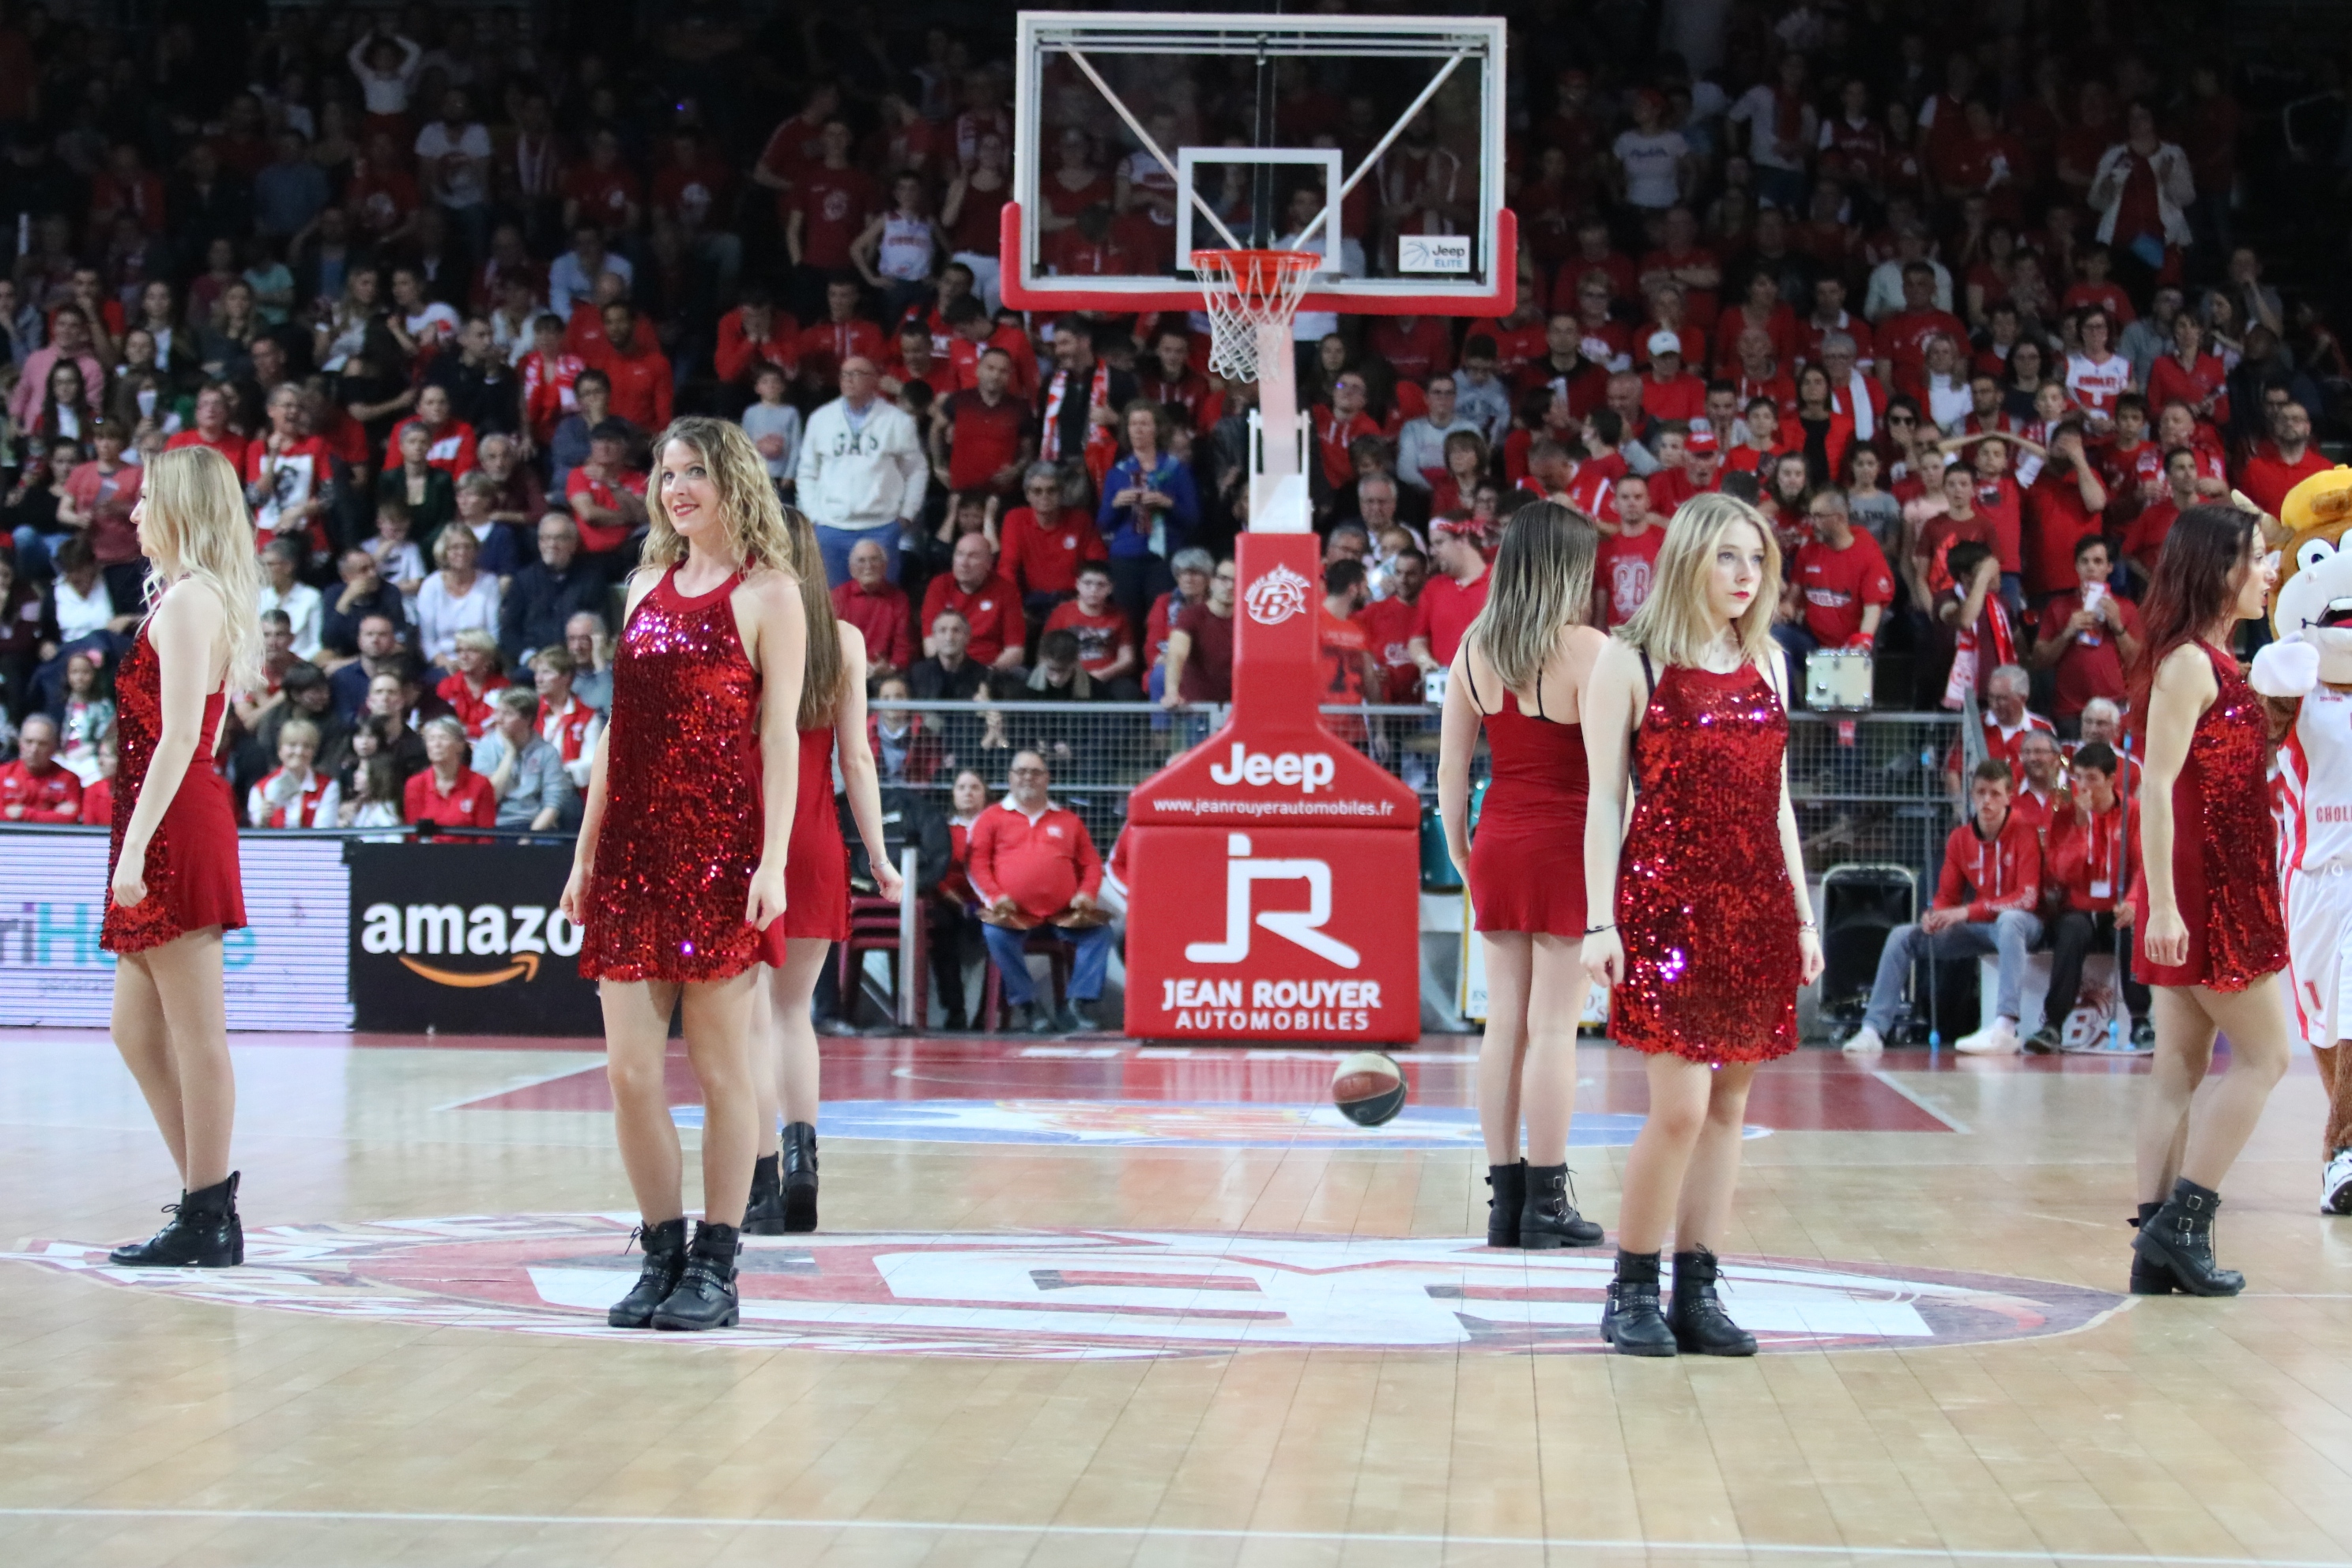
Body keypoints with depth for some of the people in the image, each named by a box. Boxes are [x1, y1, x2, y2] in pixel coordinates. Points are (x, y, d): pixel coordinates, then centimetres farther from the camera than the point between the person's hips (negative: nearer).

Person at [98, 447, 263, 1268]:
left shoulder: (187, 600, -11)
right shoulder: (201, 597, 18)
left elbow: (178, 737, -19)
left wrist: (135, 847, -21)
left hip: (176, 825, -10)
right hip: (180, 829, 10)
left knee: (194, 1032, -5)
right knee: (137, 1031, 13)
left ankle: (209, 1221, -1)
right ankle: (207, 1205, 16)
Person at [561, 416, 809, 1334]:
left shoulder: (768, 593, 1)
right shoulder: (647, 586, 17)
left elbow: (779, 734, -6)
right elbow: (618, 728, 18)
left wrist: (773, 860, -14)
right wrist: (586, 853, 14)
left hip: (720, 853, -5)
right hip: (635, 849, 5)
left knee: (722, 1066, 0)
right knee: (630, 1070, 2)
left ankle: (716, 1267, 7)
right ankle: (663, 1255, 13)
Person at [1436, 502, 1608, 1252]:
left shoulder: (1474, 648, 5)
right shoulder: (1584, 648, -12)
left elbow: (1451, 770, 8)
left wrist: (1460, 852, 17)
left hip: (1497, 846, 5)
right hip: (1565, 845, -5)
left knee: (1504, 1022, 8)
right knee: (1553, 1028, -2)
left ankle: (1504, 1200, 12)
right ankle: (1545, 1204, 2)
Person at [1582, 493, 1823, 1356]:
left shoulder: (1766, 662, 14)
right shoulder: (1628, 661, -2)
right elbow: (1604, 800, -4)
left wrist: (1802, 914, 14)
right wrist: (1600, 920, -11)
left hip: (1756, 902, 6)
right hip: (1667, 899, -5)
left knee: (1729, 1101, 5)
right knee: (1681, 1105, -11)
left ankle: (1697, 1293, 11)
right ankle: (1632, 1290, 3)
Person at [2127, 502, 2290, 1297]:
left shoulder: (2216, 661, 15)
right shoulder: (2189, 662, -14)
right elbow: (2158, 786, -20)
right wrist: (2162, 901, -24)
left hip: (2225, 887, 9)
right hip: (2200, 886, -9)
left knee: (2179, 1068, 7)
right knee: (2263, 1055, -4)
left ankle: (2159, 1246, 8)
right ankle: (2180, 1224, -3)